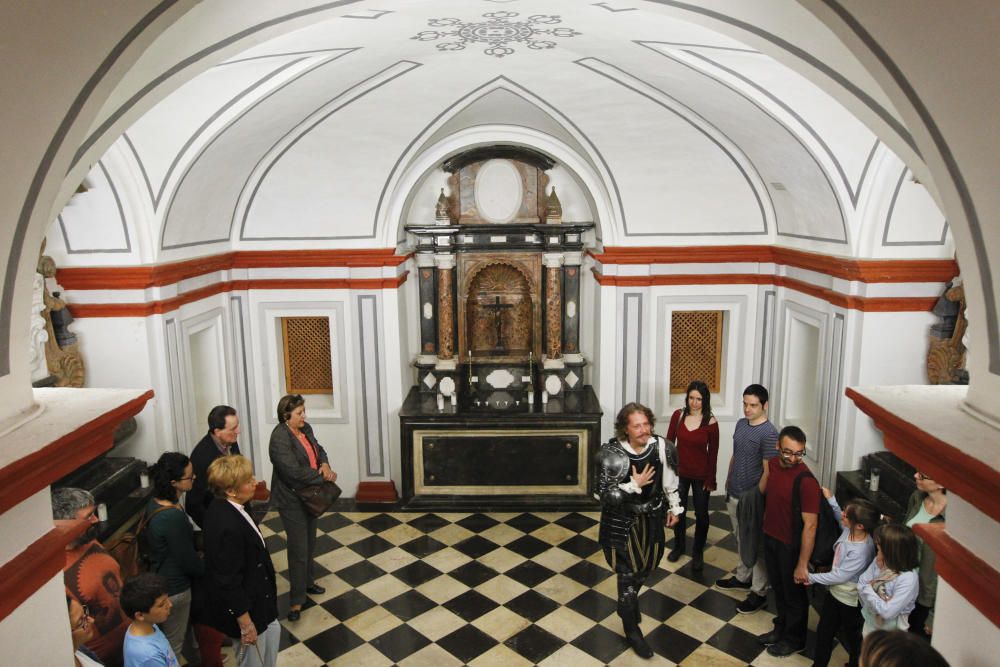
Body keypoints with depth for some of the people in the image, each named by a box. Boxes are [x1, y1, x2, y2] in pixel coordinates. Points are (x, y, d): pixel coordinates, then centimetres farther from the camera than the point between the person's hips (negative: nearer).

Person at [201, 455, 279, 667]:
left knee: (272, 631, 28)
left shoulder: (221, 506, -7)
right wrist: (245, 622, -19)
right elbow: (229, 581, -28)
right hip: (242, 603, -9)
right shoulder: (228, 526, -36)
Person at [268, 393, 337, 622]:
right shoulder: (280, 438, -24)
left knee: (310, 543, 21)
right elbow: (295, 471, -29)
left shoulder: (305, 429, 2)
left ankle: (307, 583, 39)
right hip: (292, 500, -8)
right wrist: (323, 476, -20)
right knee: (299, 550, -3)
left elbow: (319, 449, 10)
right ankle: (296, 600, 8)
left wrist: (324, 464, -13)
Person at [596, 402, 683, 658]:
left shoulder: (662, 447, -13)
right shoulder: (611, 455, -26)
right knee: (628, 573, 4)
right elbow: (604, 496, -24)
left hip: (651, 517, 5)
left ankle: (630, 599, 55)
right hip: (621, 521, -4)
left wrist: (675, 508, 14)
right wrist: (634, 485, -31)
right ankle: (631, 629, 25)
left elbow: (671, 480, 5)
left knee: (646, 566, 24)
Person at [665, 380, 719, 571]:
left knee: (701, 515, 11)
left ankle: (698, 553, 31)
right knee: (678, 511, 17)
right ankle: (678, 546, 39)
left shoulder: (711, 422, -15)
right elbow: (669, 442, 0)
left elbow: (713, 453, -9)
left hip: (700, 475, -2)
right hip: (679, 472, 2)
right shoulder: (678, 415, -9)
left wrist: (711, 480, -7)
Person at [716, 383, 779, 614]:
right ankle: (743, 577, 40)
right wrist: (728, 483, 18)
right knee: (741, 539, 23)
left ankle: (759, 593, 17)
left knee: (757, 545, 5)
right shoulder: (741, 424, 4)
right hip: (734, 495, 8)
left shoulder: (769, 433, -21)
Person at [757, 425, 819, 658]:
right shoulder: (772, 464, -7)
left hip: (791, 545, -6)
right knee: (777, 588, 25)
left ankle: (795, 639, 37)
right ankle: (781, 628, 46)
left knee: (794, 594, 16)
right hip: (769, 537, 6)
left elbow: (810, 525, -25)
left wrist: (802, 564, -23)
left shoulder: (806, 481, -29)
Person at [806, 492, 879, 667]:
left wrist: (812, 578, -16)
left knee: (852, 636, 21)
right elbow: (839, 517, 12)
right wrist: (830, 500, 6)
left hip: (849, 601, -7)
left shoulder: (861, 552, -36)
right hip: (835, 591, 8)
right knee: (823, 631, 20)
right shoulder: (849, 530, -15)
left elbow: (839, 576, -27)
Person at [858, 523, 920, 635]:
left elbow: (887, 612, -29)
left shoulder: (908, 579, -28)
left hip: (891, 632, -5)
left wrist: (868, 589, -19)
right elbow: (861, 585, -7)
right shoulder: (879, 562, -9)